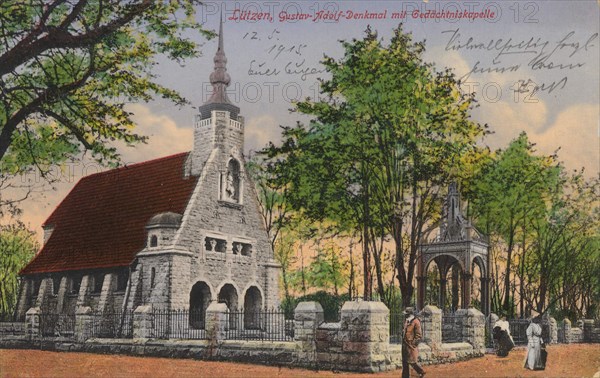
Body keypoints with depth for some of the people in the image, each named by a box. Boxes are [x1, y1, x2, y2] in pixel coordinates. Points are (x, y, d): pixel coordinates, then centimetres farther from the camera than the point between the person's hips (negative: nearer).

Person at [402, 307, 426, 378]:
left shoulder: (416, 322, -14)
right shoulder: (406, 321, 11)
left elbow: (419, 335, -15)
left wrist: (413, 344, -16)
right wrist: (403, 341, 16)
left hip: (411, 345, -8)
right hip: (405, 345, 8)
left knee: (412, 361, -2)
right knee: (404, 361, 10)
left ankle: (421, 372, 17)